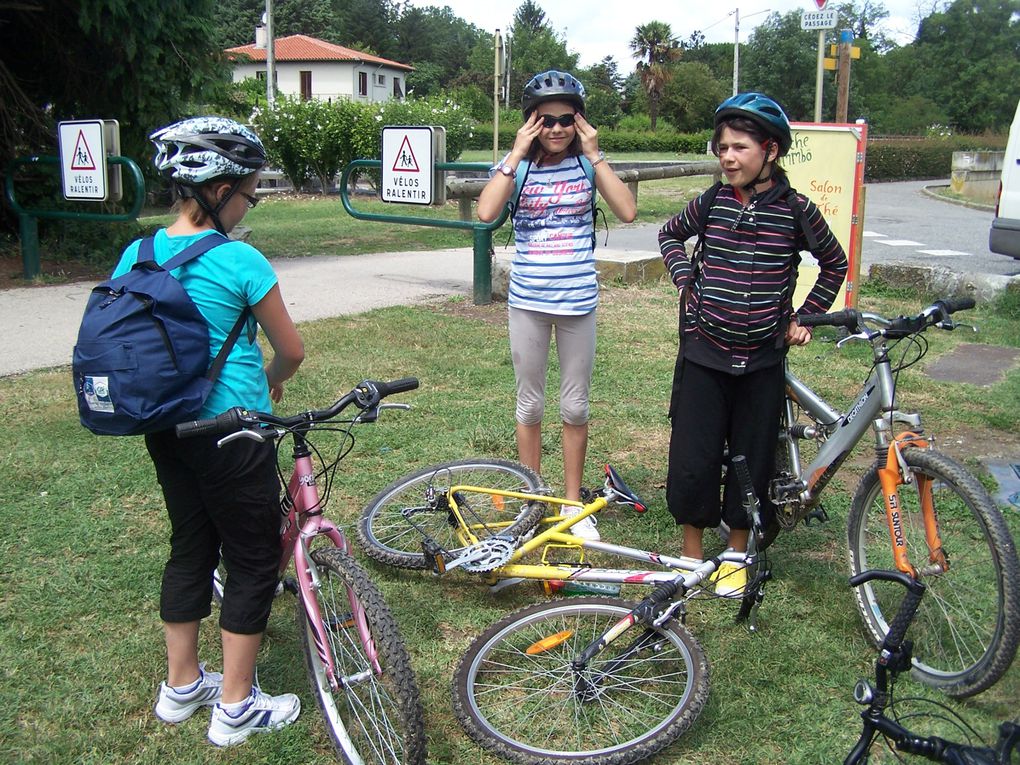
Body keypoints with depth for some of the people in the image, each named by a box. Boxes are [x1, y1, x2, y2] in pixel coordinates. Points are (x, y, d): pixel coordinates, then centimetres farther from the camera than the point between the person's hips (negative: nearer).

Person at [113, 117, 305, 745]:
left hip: (166, 430, 7)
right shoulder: (239, 261, -17)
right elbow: (292, 350, -7)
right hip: (232, 435, -7)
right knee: (254, 560, 8)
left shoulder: (135, 257, 1)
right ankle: (236, 706, 17)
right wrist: (268, 382, 14)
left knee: (190, 548, 21)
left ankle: (181, 686, 33)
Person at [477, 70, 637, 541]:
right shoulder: (517, 167, -2)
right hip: (528, 300, 0)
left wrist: (595, 155, -14)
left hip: (578, 301, 0)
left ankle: (573, 502, 24)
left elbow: (627, 212, -15)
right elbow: (486, 212, -21)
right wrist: (518, 153, -18)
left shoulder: (587, 164, 0)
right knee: (529, 404, 11)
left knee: (575, 407, 9)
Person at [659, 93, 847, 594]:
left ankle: (737, 555, 28)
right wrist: (685, 280, 4)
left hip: (762, 359, 0)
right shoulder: (712, 203, -2)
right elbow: (669, 235, 18)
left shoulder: (796, 211, -5)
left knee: (751, 459, 9)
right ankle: (691, 553, 22)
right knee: (693, 458, 3)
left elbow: (835, 264, 11)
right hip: (704, 353, 1)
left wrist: (807, 317, 5)